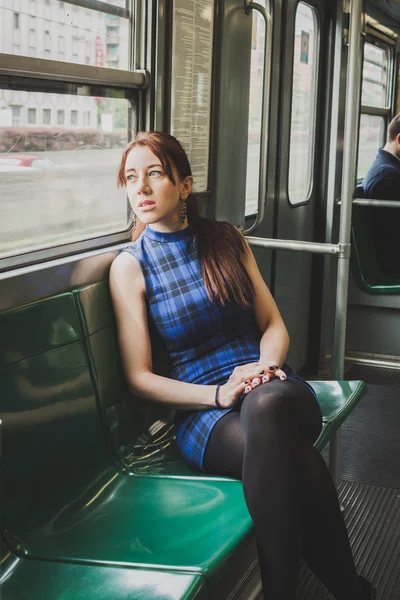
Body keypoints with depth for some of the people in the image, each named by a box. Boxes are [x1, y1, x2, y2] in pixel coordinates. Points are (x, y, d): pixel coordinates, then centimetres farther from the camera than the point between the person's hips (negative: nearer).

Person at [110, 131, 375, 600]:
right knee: (292, 458, -37)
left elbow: (274, 326, 13)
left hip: (272, 388, 2)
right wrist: (218, 394, -16)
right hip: (200, 412, -2)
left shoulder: (226, 240, 12)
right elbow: (139, 377, -1)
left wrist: (265, 366, -11)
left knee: (267, 407, -39)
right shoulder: (130, 265, 3)